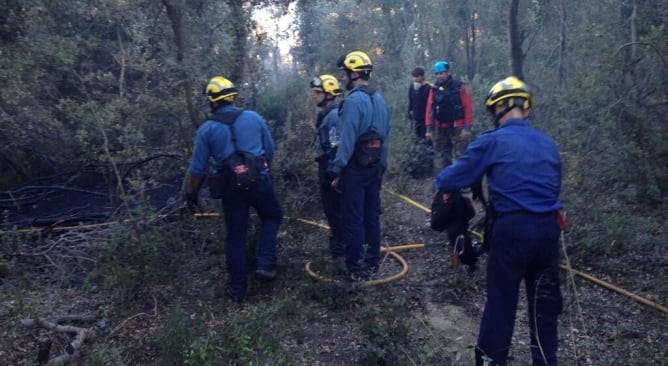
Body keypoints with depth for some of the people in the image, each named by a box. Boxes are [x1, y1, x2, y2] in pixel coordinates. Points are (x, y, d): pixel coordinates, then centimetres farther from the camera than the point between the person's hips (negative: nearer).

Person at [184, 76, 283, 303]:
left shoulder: (207, 129, -3)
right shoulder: (253, 117, 0)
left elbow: (198, 168, -2)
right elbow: (270, 150, 7)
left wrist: (191, 194, 12)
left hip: (231, 187, 0)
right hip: (260, 180, 0)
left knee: (236, 236, 11)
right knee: (272, 216, 25)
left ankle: (237, 288, 19)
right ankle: (266, 264, 11)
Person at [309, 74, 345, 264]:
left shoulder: (334, 115, -18)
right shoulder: (326, 113, 13)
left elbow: (337, 148, -24)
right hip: (327, 168, 10)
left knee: (335, 211, -2)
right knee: (332, 209, 18)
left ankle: (338, 252, 8)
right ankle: (337, 245, 31)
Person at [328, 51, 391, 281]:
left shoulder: (354, 100, -16)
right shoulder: (380, 99, 10)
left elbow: (347, 139, -20)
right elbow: (386, 137, 13)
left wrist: (336, 170, -14)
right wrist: (382, 165, 18)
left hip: (355, 168, -8)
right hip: (374, 167, 8)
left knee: (352, 219, 0)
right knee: (372, 216, 15)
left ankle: (356, 270, 7)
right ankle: (372, 264, 25)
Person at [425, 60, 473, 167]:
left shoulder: (460, 87, -7)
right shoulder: (434, 89, 5)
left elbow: (468, 108, -9)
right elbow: (429, 109, 5)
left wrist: (467, 127, -14)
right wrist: (429, 128, 1)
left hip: (458, 127, -4)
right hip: (441, 128, 5)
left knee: (459, 157, -8)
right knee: (445, 157, 13)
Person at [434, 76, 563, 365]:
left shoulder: (492, 142, -6)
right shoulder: (548, 144, 11)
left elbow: (456, 176, -4)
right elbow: (554, 187, 20)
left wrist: (440, 182, 17)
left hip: (513, 229, -5)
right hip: (548, 228, 5)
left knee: (501, 301, 7)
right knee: (544, 303, 16)